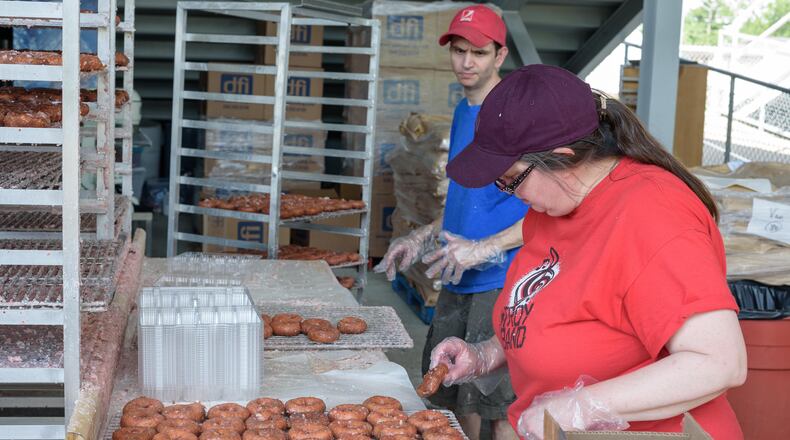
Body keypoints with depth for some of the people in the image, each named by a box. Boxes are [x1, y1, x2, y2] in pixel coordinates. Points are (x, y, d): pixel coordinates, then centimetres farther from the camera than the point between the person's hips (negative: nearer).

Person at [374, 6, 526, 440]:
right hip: (457, 282, 8)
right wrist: (422, 238, 13)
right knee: (451, 395, 17)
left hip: (502, 282, -8)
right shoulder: (463, 111, 13)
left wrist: (485, 248, -23)